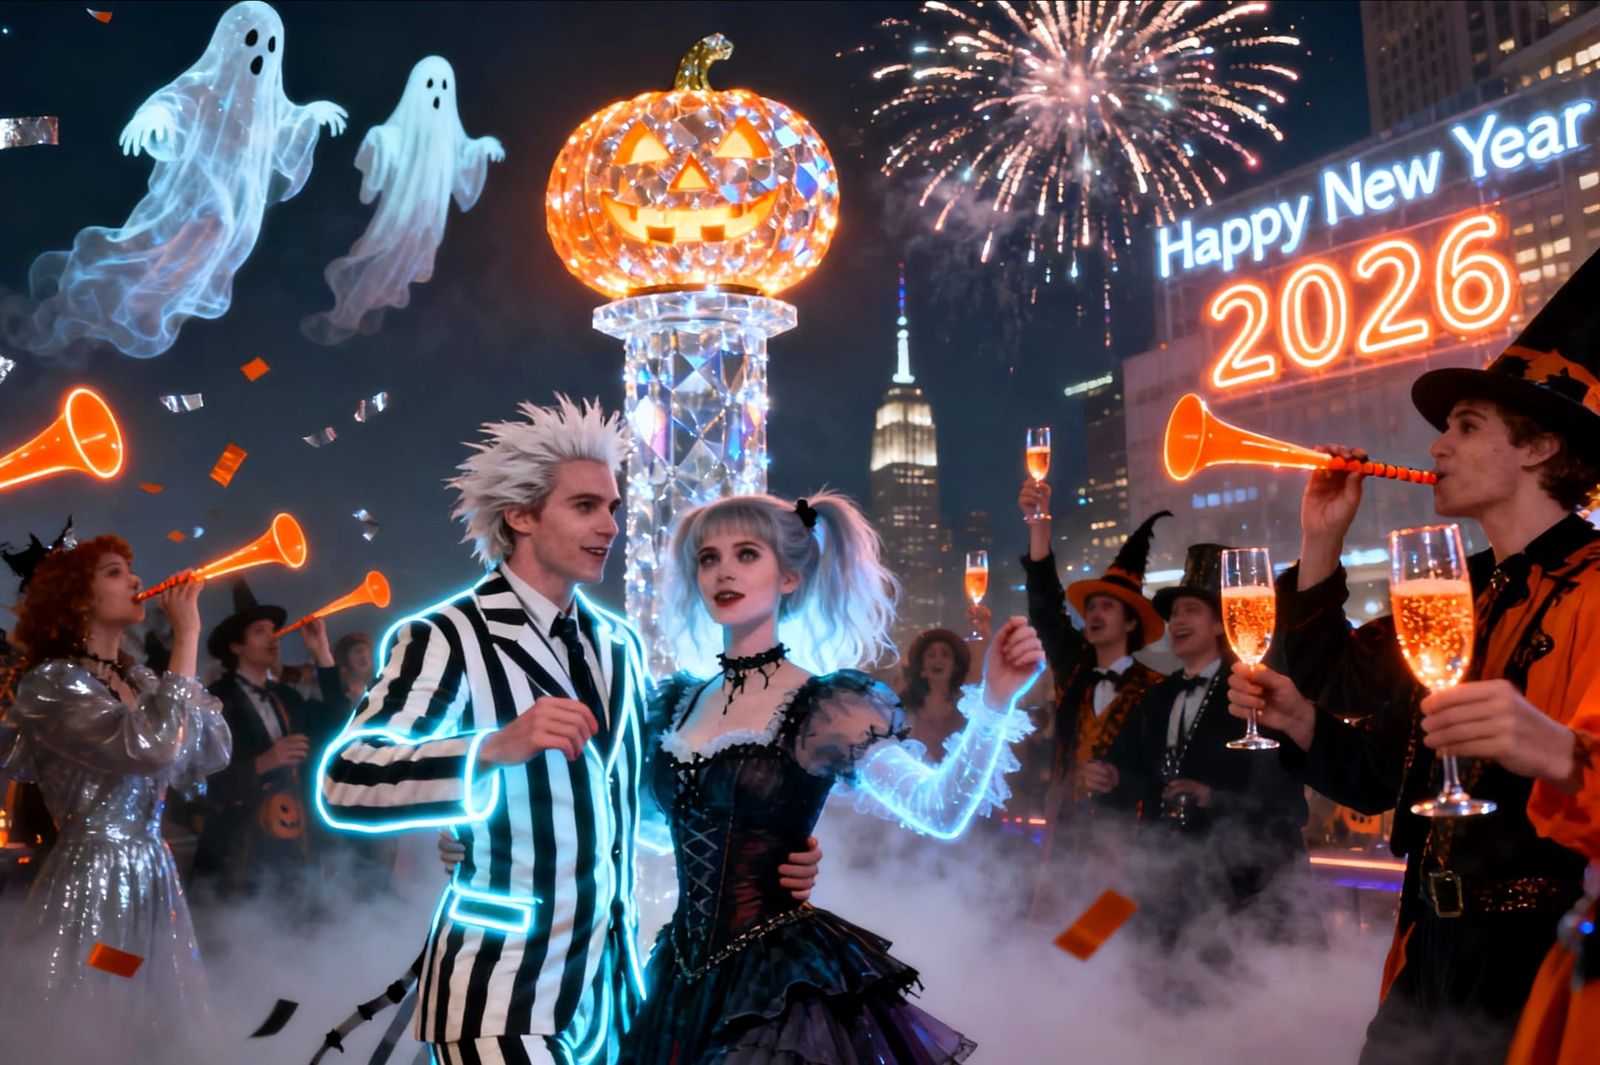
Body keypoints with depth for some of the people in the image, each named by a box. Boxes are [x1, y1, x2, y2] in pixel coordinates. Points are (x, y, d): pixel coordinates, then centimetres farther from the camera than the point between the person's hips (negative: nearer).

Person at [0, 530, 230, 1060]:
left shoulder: (141, 681, 11)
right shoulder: (48, 684, -13)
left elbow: (212, 753, 7)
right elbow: (151, 745, -26)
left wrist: (187, 649, 2)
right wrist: (186, 636, -21)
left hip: (153, 877, 7)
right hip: (91, 879, -7)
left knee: (151, 1038, 15)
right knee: (84, 1039, 3)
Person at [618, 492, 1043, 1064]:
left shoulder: (826, 706, -10)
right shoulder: (676, 702, 5)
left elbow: (940, 812, -19)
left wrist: (993, 703, -31)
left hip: (783, 986, -5)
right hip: (684, 979, 5)